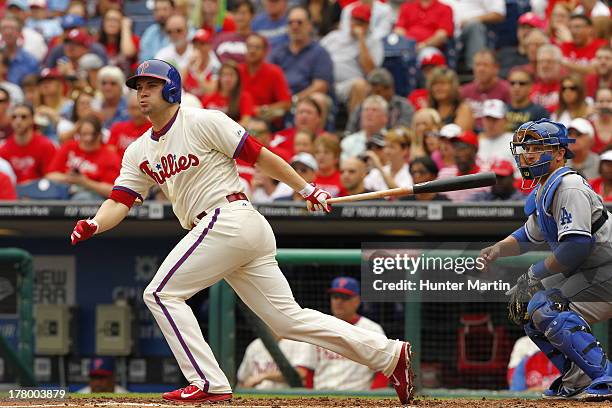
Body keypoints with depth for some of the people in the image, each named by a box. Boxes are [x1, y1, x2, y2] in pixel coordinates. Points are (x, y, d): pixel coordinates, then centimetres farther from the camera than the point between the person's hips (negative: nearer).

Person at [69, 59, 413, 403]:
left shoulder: (203, 122, -4)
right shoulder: (139, 152, 18)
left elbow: (259, 155, -4)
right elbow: (120, 202, 10)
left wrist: (307, 189, -4)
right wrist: (93, 226, -11)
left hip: (228, 218, -8)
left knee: (161, 293, -10)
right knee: (288, 317, 6)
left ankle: (209, 384, -11)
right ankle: (388, 353, 8)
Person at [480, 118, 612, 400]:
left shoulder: (569, 187, -19)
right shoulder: (542, 191, 13)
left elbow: (577, 245, -27)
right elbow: (529, 236, 27)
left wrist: (534, 274, -19)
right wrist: (497, 250, 8)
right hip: (586, 273, 11)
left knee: (547, 309, -25)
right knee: (522, 303, 15)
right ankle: (577, 380, 13)